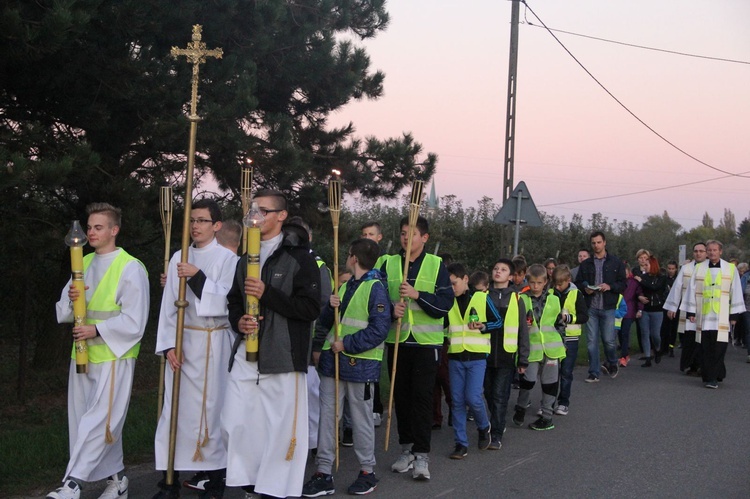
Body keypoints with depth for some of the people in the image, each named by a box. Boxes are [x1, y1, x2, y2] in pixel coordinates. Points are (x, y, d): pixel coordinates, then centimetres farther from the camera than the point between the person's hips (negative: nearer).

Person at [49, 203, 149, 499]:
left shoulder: (130, 268, -8)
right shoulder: (84, 264, 12)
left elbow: (134, 322, -12)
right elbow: (64, 312, 13)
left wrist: (98, 330, -20)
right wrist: (70, 298, -8)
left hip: (114, 356, -7)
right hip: (83, 354, 7)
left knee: (97, 421, -10)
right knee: (97, 421, 11)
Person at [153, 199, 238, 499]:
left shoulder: (227, 259, 0)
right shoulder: (179, 258, 10)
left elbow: (226, 300, -9)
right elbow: (169, 305, 6)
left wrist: (198, 277, -19)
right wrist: (168, 345, -2)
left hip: (214, 342, -3)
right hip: (182, 342, 3)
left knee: (212, 405, -2)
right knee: (177, 406, 1)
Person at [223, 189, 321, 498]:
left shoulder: (300, 257, -4)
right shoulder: (246, 259, 17)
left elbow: (311, 308, -11)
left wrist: (267, 294, -17)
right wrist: (238, 322, 1)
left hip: (283, 355, -6)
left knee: (282, 426, -2)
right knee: (234, 424, 5)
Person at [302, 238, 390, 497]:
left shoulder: (375, 288, -9)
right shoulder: (345, 287, 16)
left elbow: (379, 329, -17)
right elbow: (325, 322, 17)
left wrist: (346, 345, -18)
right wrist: (331, 307, -4)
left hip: (360, 364, -7)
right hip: (333, 361, 7)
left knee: (361, 419, 4)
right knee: (327, 415, 5)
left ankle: (368, 471, 19)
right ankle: (323, 474, 10)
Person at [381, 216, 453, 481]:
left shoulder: (436, 264, 0)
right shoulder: (389, 264, 6)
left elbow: (445, 303, -6)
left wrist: (417, 294, -19)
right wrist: (391, 310, -12)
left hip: (426, 341, -3)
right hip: (397, 339, 3)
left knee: (422, 395, -6)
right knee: (401, 395, 7)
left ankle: (421, 454, -1)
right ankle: (407, 449, 20)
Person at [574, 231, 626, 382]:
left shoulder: (616, 263, 4)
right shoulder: (585, 264, 9)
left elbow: (623, 284, 3)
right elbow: (578, 283, 13)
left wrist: (610, 286, -15)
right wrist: (585, 288, -8)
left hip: (608, 308, -2)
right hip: (591, 307, 2)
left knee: (609, 340, -1)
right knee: (591, 341, 1)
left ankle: (612, 364, 28)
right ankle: (594, 373, 9)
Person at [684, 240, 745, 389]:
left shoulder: (731, 269, 5)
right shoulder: (699, 268, 8)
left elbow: (736, 292, 5)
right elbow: (692, 290, 9)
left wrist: (734, 314, 1)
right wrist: (691, 311, 5)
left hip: (722, 317, -1)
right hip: (703, 316, 1)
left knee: (718, 348, -6)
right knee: (705, 349, 2)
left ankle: (713, 377, -2)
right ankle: (708, 376, 10)